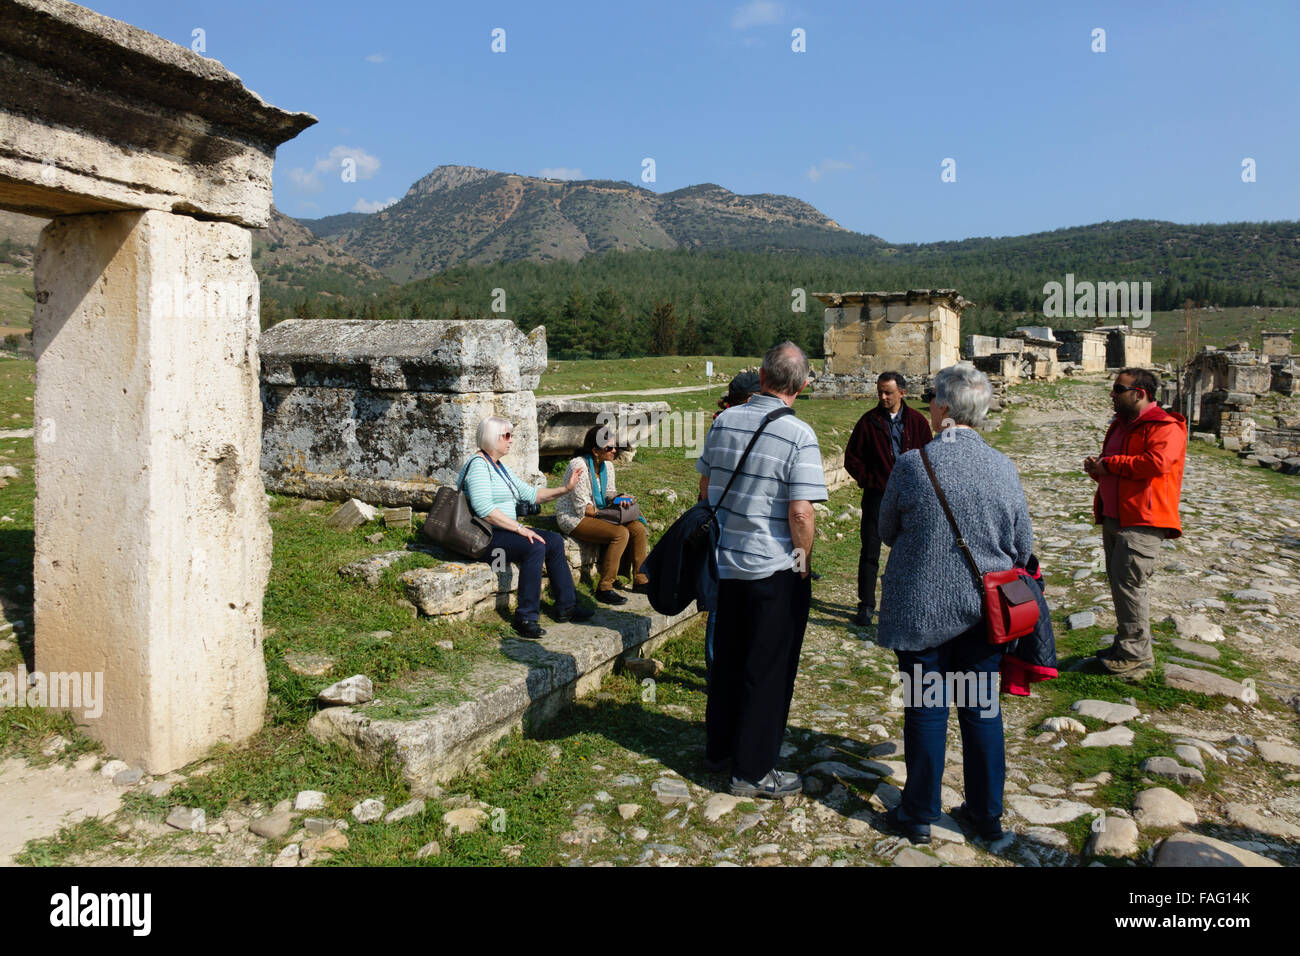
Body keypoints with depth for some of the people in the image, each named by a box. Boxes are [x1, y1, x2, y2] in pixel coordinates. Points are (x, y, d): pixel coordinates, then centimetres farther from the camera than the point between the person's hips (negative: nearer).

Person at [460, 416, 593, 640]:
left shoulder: (500, 468, 20)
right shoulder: (478, 465, -13)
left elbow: (530, 493, 20)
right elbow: (484, 508, -25)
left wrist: (565, 488, 10)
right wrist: (519, 528, -24)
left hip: (505, 530, 10)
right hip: (485, 537, -10)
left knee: (554, 540, 0)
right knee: (535, 546, -29)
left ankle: (566, 607, 4)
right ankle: (525, 619, -25)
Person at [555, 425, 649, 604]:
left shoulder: (607, 465, 3)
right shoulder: (579, 466, -22)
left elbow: (608, 493, 14)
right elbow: (582, 507, -21)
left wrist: (619, 498, -9)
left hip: (598, 513, 8)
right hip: (573, 518, -8)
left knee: (638, 528, -8)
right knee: (620, 533, -28)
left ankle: (640, 581, 5)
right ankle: (604, 589, -21)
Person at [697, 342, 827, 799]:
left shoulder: (724, 421, 1)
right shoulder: (798, 434, -17)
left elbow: (705, 488, 10)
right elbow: (800, 512, -21)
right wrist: (804, 559, -5)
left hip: (727, 561, 6)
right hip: (777, 570, -6)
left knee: (727, 658, 20)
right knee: (768, 669, 6)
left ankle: (719, 747, 35)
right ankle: (753, 771, 15)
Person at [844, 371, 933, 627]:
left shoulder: (917, 421, 3)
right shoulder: (869, 421, -2)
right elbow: (851, 458, 2)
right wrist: (869, 480, -7)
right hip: (877, 496, -2)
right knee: (870, 552, -2)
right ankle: (866, 606, 7)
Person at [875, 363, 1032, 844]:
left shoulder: (912, 463, -14)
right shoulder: (1003, 466, -6)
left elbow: (886, 532, -1)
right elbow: (1023, 546, 3)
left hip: (921, 608, -2)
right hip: (983, 608, 3)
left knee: (926, 709, 9)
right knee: (982, 707, 14)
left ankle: (920, 813, 22)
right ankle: (987, 813, 28)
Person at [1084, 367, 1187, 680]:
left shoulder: (1165, 427, -12)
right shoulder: (1120, 425, 18)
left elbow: (1156, 462, -30)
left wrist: (1110, 463, -19)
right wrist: (1097, 468, 6)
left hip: (1142, 521, -10)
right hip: (1114, 518, 10)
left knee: (1128, 583, -10)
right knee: (1118, 582, 14)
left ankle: (1136, 656, -1)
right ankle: (1126, 644, 26)